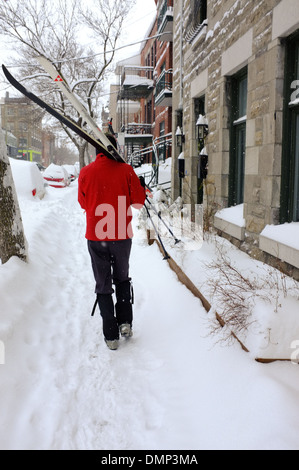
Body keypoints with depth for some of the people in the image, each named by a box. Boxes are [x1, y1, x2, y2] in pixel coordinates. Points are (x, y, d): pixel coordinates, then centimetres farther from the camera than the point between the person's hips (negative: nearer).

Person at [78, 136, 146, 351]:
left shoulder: (86, 173, -3)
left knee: (103, 285, 8)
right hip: (121, 235, 0)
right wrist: (142, 187, 16)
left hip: (96, 237, 0)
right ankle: (125, 322, 13)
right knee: (122, 279, 22)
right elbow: (138, 202, -2)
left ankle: (111, 335, 10)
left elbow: (83, 203, 10)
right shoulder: (126, 170, -7)